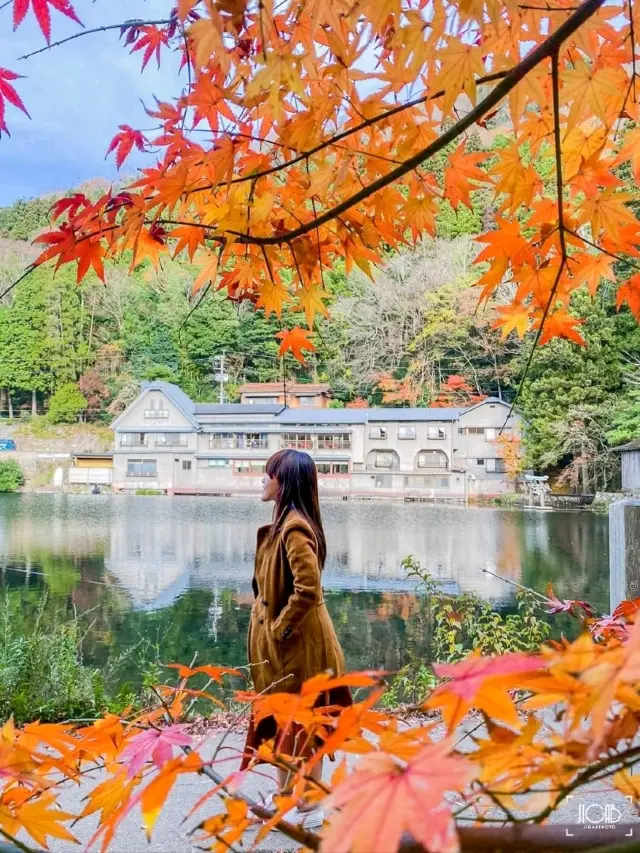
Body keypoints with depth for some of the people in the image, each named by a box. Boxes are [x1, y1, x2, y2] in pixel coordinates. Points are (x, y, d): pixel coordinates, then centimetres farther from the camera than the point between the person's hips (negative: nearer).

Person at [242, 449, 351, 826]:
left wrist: (280, 628, -18)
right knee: (282, 721, 19)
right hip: (284, 643, 10)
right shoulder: (286, 522, 9)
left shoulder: (294, 527, -22)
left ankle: (309, 809, 19)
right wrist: (274, 628, 15)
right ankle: (286, 799, 33)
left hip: (298, 644, -10)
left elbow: (308, 589, -30)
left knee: (302, 725, 4)